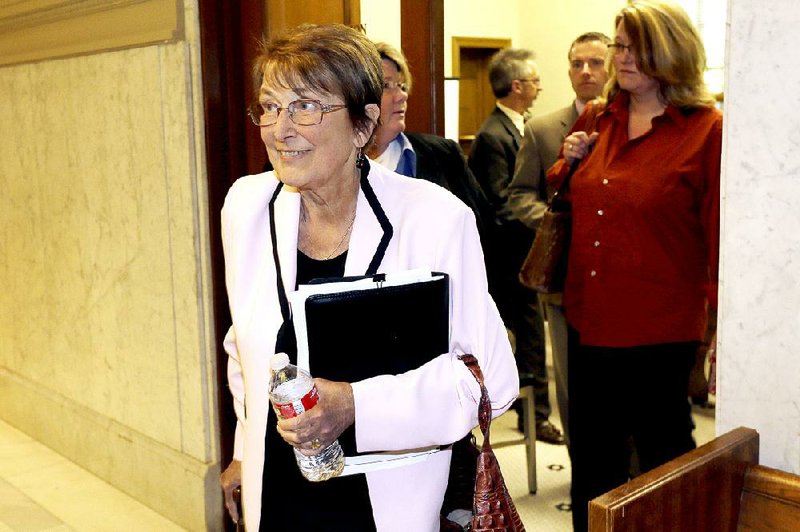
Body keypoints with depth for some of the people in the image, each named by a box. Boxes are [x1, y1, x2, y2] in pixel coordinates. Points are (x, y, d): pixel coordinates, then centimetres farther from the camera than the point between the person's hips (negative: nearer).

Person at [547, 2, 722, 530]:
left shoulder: (707, 129, -10)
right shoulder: (599, 121, 8)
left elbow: (722, 232, -11)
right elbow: (568, 205, 23)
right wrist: (569, 162, 3)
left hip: (660, 330, -6)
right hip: (589, 321, 6)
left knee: (664, 453, 12)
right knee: (592, 464, 19)